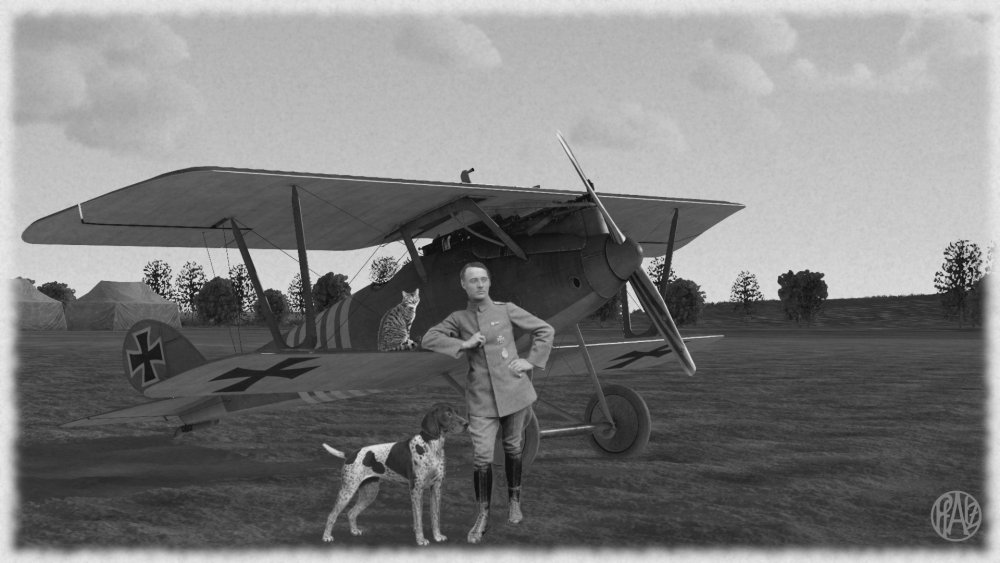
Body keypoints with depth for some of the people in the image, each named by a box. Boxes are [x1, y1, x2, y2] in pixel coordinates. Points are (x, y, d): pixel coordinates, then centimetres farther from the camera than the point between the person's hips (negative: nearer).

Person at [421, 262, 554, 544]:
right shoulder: (459, 319, 7)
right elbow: (428, 339, -1)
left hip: (513, 390, 0)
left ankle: (514, 500, 31)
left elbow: (545, 330, 7)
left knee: (513, 448, 11)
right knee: (482, 456, -6)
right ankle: (483, 516, 4)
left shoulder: (506, 310, 3)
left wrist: (531, 361, -2)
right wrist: (463, 344, -11)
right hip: (481, 396, 0)